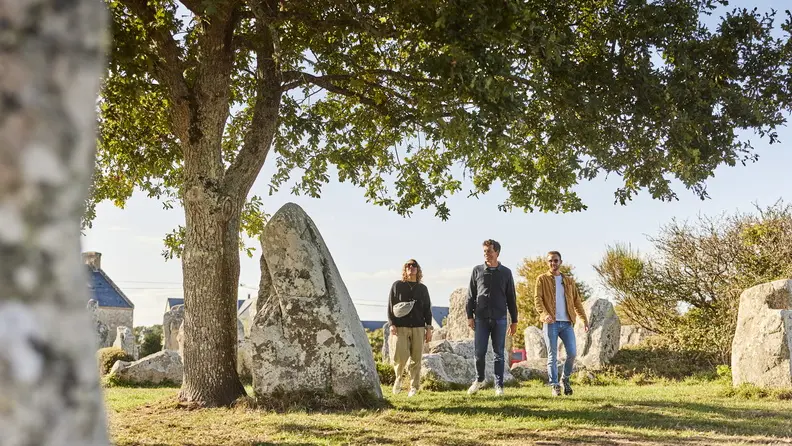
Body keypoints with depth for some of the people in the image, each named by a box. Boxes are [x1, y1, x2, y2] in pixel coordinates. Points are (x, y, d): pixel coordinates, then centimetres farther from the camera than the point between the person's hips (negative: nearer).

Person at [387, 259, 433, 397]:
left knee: (416, 359, -1)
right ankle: (398, 378, 14)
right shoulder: (397, 285, 8)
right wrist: (392, 324, -5)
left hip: (418, 328, 2)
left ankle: (414, 388, 7)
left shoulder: (422, 288, 15)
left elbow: (427, 309, 15)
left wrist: (428, 328, 7)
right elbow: (390, 306, 4)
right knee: (400, 356, -14)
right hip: (400, 327, -2)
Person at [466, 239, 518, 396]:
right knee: (479, 352, 0)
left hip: (499, 319, 0)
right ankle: (479, 380, 21)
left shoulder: (506, 272, 6)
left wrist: (514, 320, 7)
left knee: (499, 354, 2)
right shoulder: (477, 270, 6)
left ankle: (499, 386, 8)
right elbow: (471, 295, 7)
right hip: (481, 318, 0)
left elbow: (511, 298, 9)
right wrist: (469, 316, 0)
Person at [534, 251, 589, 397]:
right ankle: (555, 386, 3)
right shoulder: (542, 279, 7)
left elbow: (577, 301, 17)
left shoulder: (569, 281, 18)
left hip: (567, 323, 3)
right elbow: (537, 299, -5)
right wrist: (544, 314, -23)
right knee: (552, 355, -2)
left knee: (572, 353, -5)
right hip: (550, 323, -3)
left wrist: (584, 319, 5)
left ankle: (566, 378, 19)